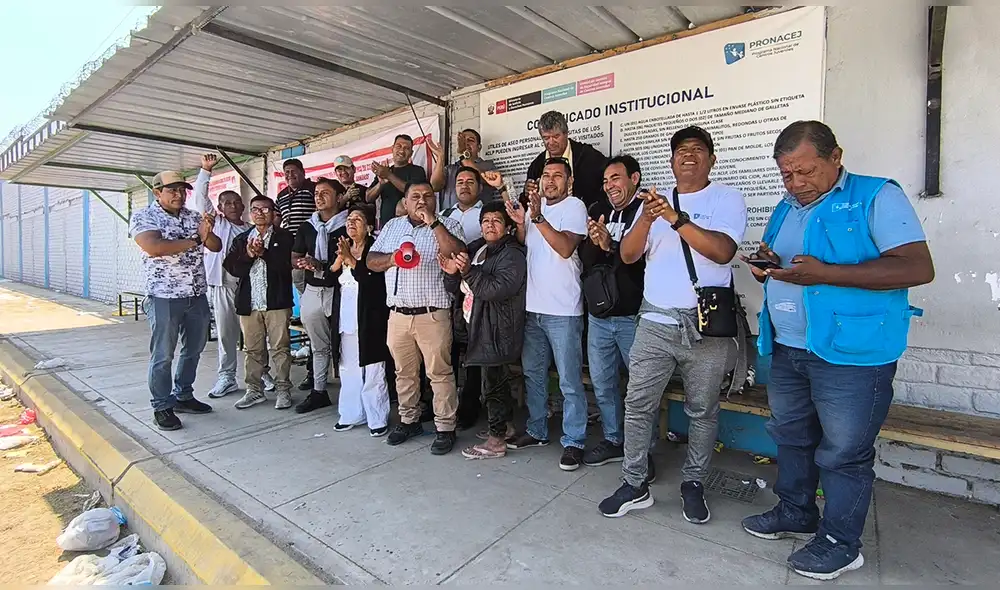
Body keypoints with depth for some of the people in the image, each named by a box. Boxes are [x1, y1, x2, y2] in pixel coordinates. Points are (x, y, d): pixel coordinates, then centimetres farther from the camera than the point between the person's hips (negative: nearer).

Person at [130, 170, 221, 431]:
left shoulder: (193, 216, 10)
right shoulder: (143, 216, -6)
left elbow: (216, 246, 6)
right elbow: (153, 247, -22)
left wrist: (207, 233, -16)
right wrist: (194, 240, -12)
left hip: (197, 296, 6)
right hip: (164, 297, -6)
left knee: (193, 350, 14)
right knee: (163, 355, 3)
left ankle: (183, 397, 30)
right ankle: (162, 407, 15)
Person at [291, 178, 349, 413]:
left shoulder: (347, 226, -5)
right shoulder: (307, 227, 14)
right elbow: (294, 257, 15)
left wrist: (321, 265, -16)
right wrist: (303, 262, -7)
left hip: (338, 291, -6)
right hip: (312, 291, 6)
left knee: (340, 344, -2)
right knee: (318, 346, 15)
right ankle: (318, 391, 26)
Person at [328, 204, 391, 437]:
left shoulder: (374, 248, -7)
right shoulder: (343, 247, 12)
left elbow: (373, 280, -19)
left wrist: (350, 259, -23)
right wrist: (339, 259, -5)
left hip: (369, 320, -6)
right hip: (346, 319, 7)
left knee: (372, 371, -1)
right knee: (348, 369, 13)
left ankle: (378, 419, 9)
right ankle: (351, 414, 26)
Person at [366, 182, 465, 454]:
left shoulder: (447, 225, 1)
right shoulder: (392, 226, 15)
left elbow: (458, 255, -17)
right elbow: (371, 261, 13)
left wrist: (433, 222, -17)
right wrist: (392, 258, -8)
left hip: (432, 314, -5)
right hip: (397, 314, 5)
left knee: (440, 372, 0)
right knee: (404, 372, 15)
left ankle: (445, 428, 11)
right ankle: (409, 420, 31)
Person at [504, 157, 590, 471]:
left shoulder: (574, 206, -5)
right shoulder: (535, 205, 14)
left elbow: (565, 248, -19)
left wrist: (537, 217, -23)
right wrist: (520, 223, -1)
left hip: (562, 310, -7)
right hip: (533, 305, 7)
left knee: (570, 381, 0)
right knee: (533, 373, 16)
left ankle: (573, 442, 13)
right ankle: (536, 431, 32)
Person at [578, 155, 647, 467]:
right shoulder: (598, 211, 10)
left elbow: (645, 259, -16)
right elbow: (585, 259, 6)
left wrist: (611, 245, -24)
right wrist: (593, 242, -12)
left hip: (633, 316, -6)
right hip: (599, 315, 6)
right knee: (602, 383, 15)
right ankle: (614, 441, 32)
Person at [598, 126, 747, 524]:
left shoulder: (727, 198, 3)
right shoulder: (654, 201, 13)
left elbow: (723, 251, -14)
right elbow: (628, 255, 2)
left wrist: (676, 218, -21)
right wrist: (647, 218, -15)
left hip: (706, 326, -2)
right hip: (655, 322, 3)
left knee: (703, 411, 10)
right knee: (638, 405, 2)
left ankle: (693, 484, 28)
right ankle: (635, 485, 15)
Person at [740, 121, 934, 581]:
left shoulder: (877, 197, -8)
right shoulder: (785, 209, 14)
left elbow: (918, 267, -18)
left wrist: (825, 273, -25)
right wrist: (767, 267, -3)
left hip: (851, 353, -7)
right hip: (787, 349, 7)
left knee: (843, 451, 4)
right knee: (790, 436, 18)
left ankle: (841, 543, 23)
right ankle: (795, 514, 37)